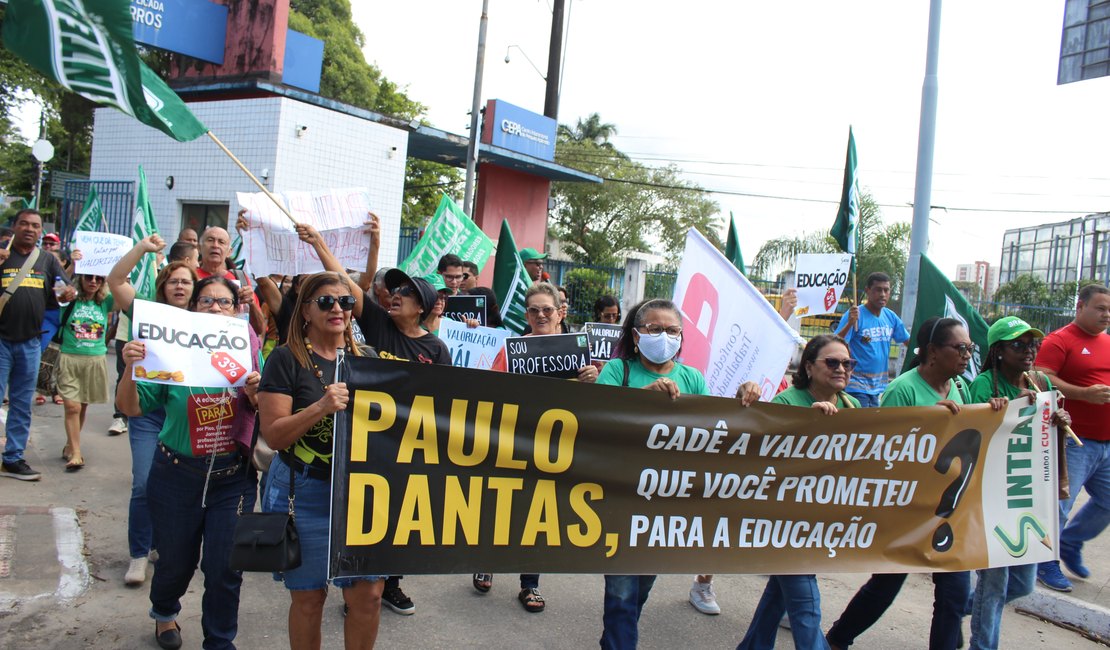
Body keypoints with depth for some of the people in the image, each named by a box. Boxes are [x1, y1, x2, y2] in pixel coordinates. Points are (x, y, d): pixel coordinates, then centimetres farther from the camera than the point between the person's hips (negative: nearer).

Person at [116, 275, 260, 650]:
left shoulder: (247, 351, -3)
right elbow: (131, 408, -7)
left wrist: (255, 393, -22)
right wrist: (130, 367, -24)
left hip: (233, 477, 0)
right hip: (178, 474, 0)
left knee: (224, 567, 1)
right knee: (176, 560, 16)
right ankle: (164, 612, 50)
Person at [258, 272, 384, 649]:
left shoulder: (366, 358, 8)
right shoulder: (287, 359, -5)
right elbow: (273, 435, -11)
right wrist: (321, 408, -25)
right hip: (305, 491, -3)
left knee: (368, 593, 5)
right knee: (308, 597, 8)